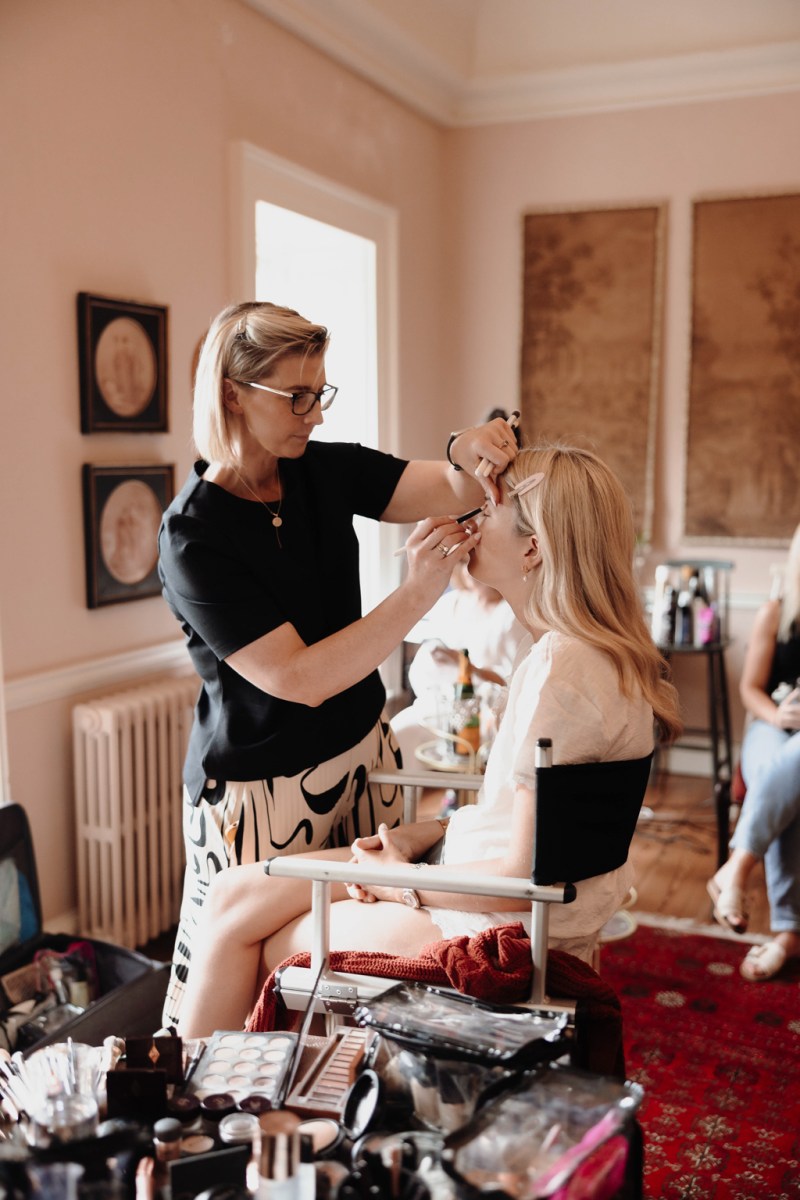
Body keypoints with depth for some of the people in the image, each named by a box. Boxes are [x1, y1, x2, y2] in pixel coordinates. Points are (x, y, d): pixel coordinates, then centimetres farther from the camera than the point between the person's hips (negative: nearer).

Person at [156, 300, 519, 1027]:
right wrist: (418, 593, -30)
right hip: (262, 786, -6)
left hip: (362, 750, 6)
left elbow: (450, 492, -9)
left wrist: (469, 456, -32)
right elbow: (300, 678, -24)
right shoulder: (194, 537, -20)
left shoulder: (326, 469, -2)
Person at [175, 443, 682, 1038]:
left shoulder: (559, 668, -27)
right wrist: (423, 834, 2)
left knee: (239, 927, 5)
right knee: (234, 893, 7)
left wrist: (404, 884, -11)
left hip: (497, 932, -8)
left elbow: (528, 874, -25)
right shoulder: (593, 650, 4)